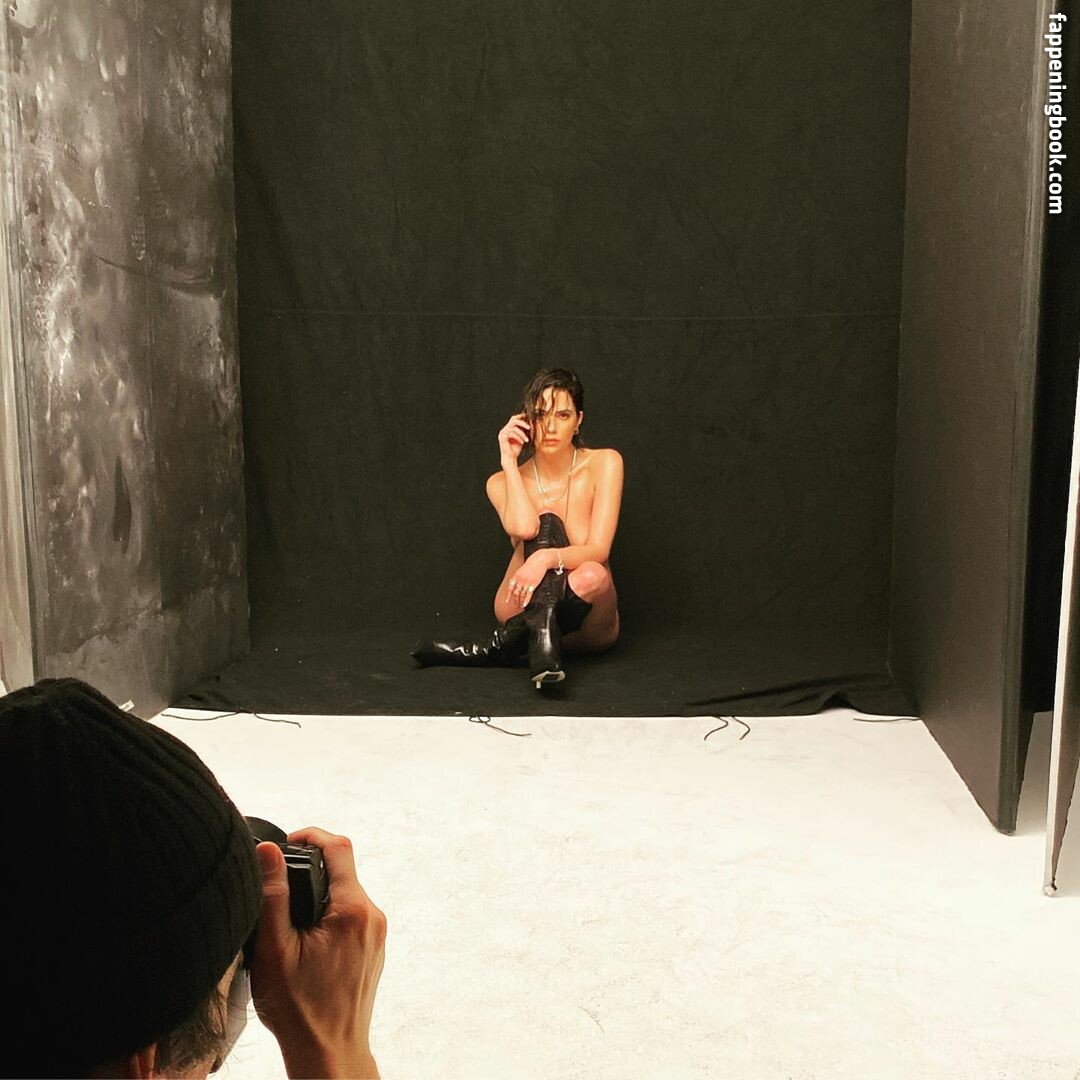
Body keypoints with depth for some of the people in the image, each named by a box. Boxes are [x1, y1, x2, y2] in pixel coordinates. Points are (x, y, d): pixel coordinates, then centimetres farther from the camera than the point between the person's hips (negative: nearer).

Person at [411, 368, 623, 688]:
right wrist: (508, 460, -16)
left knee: (592, 576, -37)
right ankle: (541, 632, -43)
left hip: (589, 621, -1)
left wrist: (547, 558, -38)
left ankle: (498, 647, -29)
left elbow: (599, 550, -18)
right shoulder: (503, 482, -2)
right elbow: (522, 529, -25)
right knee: (546, 520, -25)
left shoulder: (603, 463, -6)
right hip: (526, 607, 1)